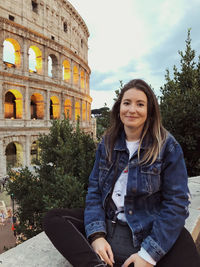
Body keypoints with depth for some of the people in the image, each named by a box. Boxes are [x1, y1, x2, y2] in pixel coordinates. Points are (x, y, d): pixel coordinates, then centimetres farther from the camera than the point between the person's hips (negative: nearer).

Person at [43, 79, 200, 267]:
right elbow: (94, 190, 3)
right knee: (52, 219, -10)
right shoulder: (107, 144, 5)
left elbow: (176, 201, -9)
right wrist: (96, 235, -12)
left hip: (150, 229, -3)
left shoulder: (167, 146, -7)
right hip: (107, 223, 4)